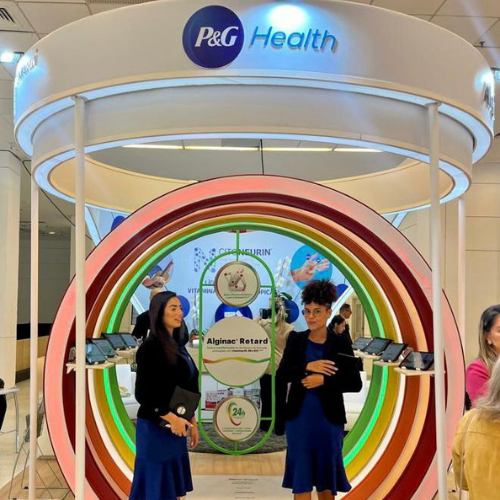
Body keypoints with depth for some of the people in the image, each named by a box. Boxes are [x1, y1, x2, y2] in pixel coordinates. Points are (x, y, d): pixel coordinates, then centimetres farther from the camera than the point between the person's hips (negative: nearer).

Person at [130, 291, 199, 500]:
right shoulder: (150, 347, -14)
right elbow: (143, 393, -18)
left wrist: (191, 422, 15)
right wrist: (171, 418, -18)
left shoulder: (177, 345, 11)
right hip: (156, 427, -8)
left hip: (176, 426, 8)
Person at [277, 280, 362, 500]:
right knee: (300, 479, 4)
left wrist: (323, 380, -18)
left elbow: (355, 384, -7)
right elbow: (281, 375, -4)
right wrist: (307, 367, -19)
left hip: (328, 418, -1)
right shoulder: (295, 340, 2)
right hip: (298, 417, 1)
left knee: (326, 479, 11)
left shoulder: (340, 344, -4)